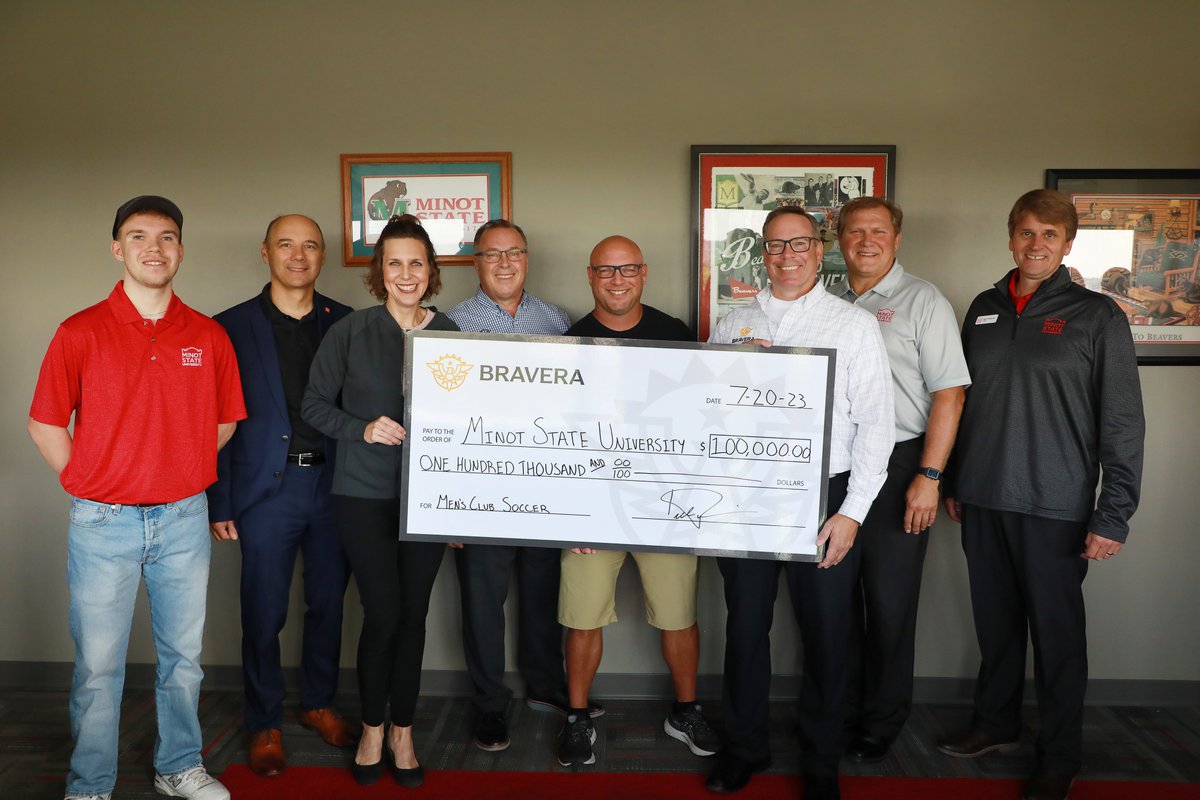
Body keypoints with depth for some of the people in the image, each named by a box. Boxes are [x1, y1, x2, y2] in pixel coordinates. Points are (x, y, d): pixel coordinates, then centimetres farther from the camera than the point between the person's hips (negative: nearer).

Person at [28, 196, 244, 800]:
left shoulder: (209, 336, 2)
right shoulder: (79, 333, -5)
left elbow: (224, 421, 11)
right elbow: (44, 425, 1)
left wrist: (180, 474, 6)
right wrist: (89, 485, 0)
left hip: (184, 521, 2)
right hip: (103, 523, -2)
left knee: (183, 655, 14)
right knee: (97, 666, 8)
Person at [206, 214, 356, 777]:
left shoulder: (346, 323, 6)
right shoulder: (234, 326, 1)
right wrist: (220, 504, -4)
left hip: (334, 485, 2)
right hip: (267, 488, -2)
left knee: (328, 604, 13)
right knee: (263, 614, 5)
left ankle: (319, 704, 33)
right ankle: (264, 725, 24)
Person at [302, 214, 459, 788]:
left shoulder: (450, 334, 3)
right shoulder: (349, 332, -3)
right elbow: (315, 405, 3)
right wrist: (363, 429, -15)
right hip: (364, 494, -2)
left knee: (413, 613, 8)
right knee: (383, 613, -1)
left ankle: (402, 732, 27)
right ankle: (372, 729, 23)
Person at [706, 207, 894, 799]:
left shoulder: (854, 324, 1)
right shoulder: (732, 325, 10)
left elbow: (875, 422, -4)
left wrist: (853, 511, -10)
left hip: (823, 497, -2)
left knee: (825, 634, 7)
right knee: (745, 627, 12)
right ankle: (743, 750, 30)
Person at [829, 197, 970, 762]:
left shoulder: (923, 301, -2)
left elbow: (949, 393, -7)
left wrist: (928, 476, -15)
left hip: (897, 467, -4)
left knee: (889, 603, 3)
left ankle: (882, 722, 20)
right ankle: (840, 710, 26)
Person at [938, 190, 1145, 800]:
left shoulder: (1096, 315, -3)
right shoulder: (985, 309, 10)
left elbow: (1122, 422, -6)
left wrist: (1114, 514, -11)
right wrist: (952, 482, 14)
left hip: (1055, 506, -4)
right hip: (983, 501, 4)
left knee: (1056, 630, 6)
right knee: (995, 620, 15)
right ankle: (996, 723, 33)